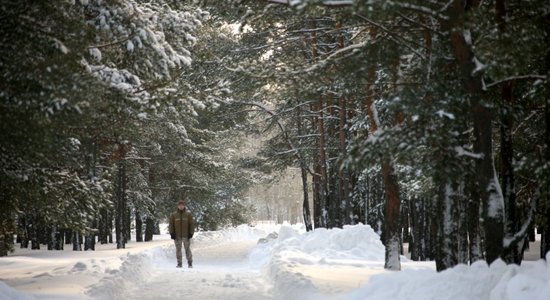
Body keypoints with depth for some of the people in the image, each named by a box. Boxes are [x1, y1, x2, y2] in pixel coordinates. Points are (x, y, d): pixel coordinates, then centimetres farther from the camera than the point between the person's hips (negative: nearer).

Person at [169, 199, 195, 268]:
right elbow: (171, 225, 7)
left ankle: (190, 263, 3)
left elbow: (192, 224, 4)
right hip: (177, 236, 1)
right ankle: (179, 263, 8)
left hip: (186, 236, -1)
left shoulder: (188, 214, 3)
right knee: (178, 250, 3)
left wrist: (191, 233, -3)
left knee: (187, 249, -3)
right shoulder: (173, 215, 5)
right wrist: (172, 233, -2)